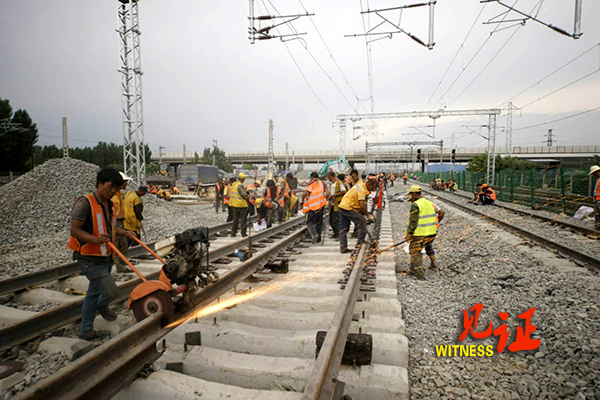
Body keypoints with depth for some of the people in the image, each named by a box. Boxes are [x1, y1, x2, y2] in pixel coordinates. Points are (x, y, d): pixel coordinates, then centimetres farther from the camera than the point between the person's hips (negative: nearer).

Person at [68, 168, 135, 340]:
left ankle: (86, 331, 31)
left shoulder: (110, 205, 10)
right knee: (111, 291, -10)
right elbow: (74, 230, -20)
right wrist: (95, 239, -35)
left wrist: (124, 233, 5)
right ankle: (102, 307, 25)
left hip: (105, 258, 9)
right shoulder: (85, 203, -17)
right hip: (90, 259, -9)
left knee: (94, 293, 17)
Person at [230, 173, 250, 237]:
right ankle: (243, 233, 5)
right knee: (243, 219, 2)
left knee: (235, 219, 15)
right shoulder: (240, 185, -17)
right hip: (241, 204, -8)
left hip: (234, 204, 8)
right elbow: (244, 194, -20)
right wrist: (249, 197, -2)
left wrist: (244, 190, 11)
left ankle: (233, 233, 18)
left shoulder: (234, 184, 9)